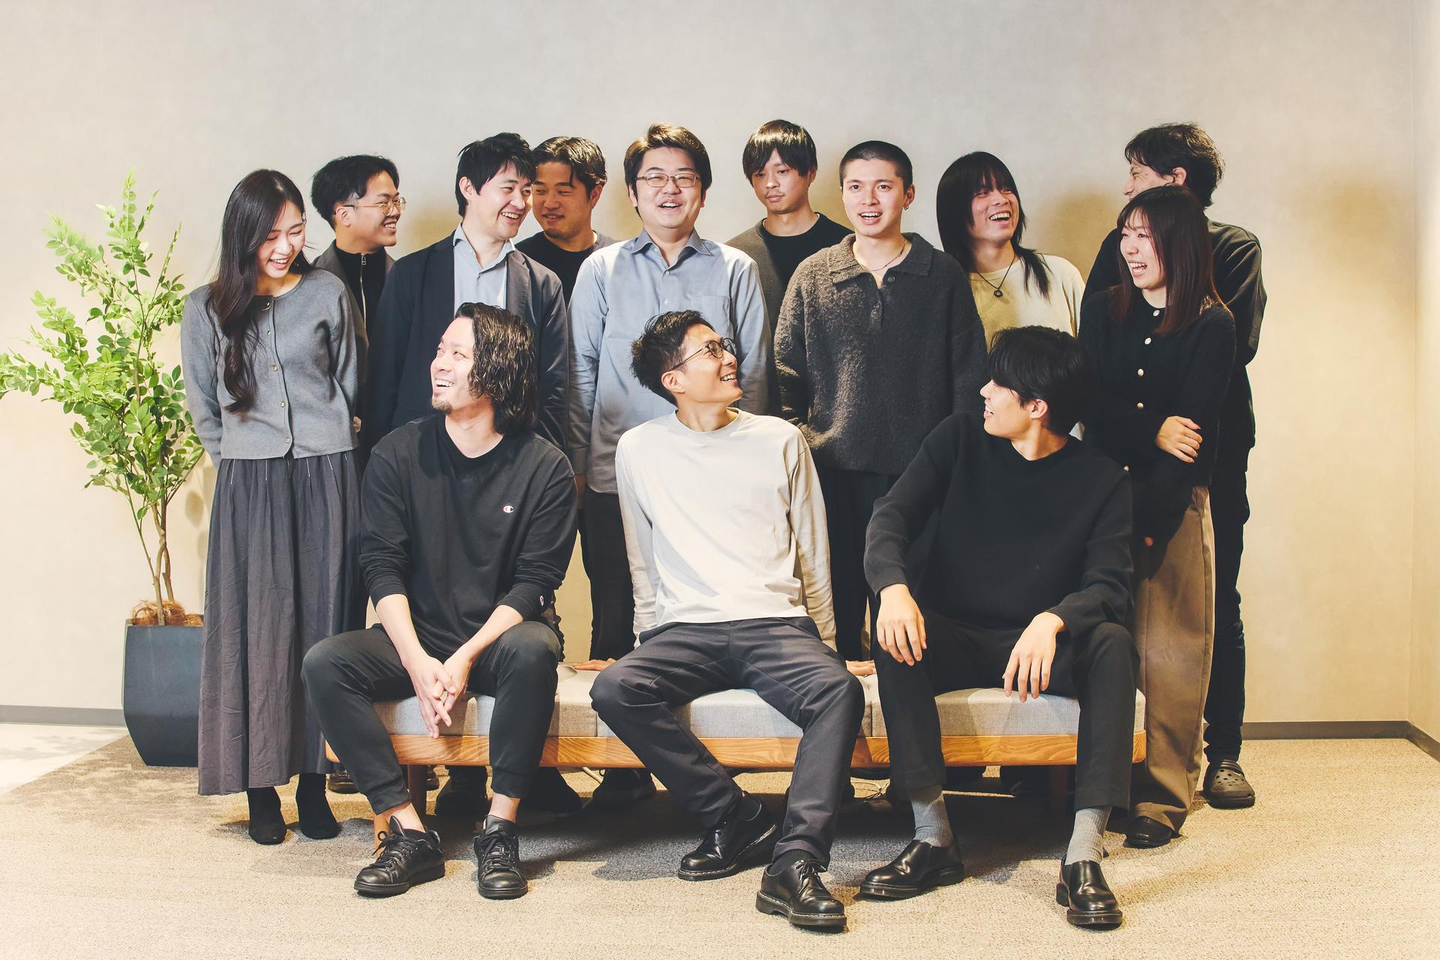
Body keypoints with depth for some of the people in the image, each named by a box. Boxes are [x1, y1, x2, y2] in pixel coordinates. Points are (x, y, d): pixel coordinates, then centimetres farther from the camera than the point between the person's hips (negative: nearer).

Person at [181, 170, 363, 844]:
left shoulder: (328, 294, 6)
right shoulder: (206, 309, 5)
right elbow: (203, 408, 14)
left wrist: (326, 449, 11)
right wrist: (238, 461, 12)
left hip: (326, 478, 0)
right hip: (247, 485, 0)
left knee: (324, 623, 1)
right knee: (256, 629, 0)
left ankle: (314, 781, 9)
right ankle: (261, 788, 6)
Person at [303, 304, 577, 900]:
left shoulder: (544, 467, -4)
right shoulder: (398, 453, 2)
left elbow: (534, 582, -8)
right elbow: (383, 566, -3)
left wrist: (465, 658, -21)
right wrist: (417, 660, -18)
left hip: (499, 637, -2)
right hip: (416, 639, 3)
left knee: (533, 649, -36)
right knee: (325, 662, -24)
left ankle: (499, 831, -24)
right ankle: (409, 834, -21)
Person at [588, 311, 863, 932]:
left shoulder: (779, 440, 11)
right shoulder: (639, 450, 10)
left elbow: (813, 554, 16)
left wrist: (822, 644, 11)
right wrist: (653, 640, 9)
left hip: (775, 623, 0)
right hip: (686, 630, 1)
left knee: (839, 690, -32)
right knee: (615, 689, -30)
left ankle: (794, 863, -35)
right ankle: (736, 817, -18)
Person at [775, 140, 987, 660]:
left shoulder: (943, 276, 6)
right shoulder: (812, 276, 8)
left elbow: (969, 377, 6)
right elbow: (786, 377, 10)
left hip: (919, 474, -1)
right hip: (832, 470, 1)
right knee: (836, 599, 6)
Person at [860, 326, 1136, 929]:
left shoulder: (1102, 480, -3)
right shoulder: (960, 440, 2)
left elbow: (1109, 585, -14)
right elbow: (892, 516, -6)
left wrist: (1051, 621, -37)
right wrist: (893, 586, -28)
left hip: (1042, 645, -1)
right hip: (953, 639, 1)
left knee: (1112, 644, -31)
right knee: (894, 632, -31)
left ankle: (1083, 855, -34)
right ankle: (934, 839, -29)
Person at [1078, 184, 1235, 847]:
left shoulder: (1211, 326, -1)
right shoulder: (1102, 309, 11)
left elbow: (1195, 433, -7)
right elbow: (1088, 401, 2)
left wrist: (1149, 521, -14)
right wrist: (1154, 431, -13)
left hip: (1174, 501, -3)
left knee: (1168, 648, -2)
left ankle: (1162, 794, 5)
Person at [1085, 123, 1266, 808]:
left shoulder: (1233, 249, 6)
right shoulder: (1120, 246, 15)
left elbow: (1236, 342, -9)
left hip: (1212, 449, -2)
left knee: (1217, 603, 2)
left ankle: (1223, 752, 9)